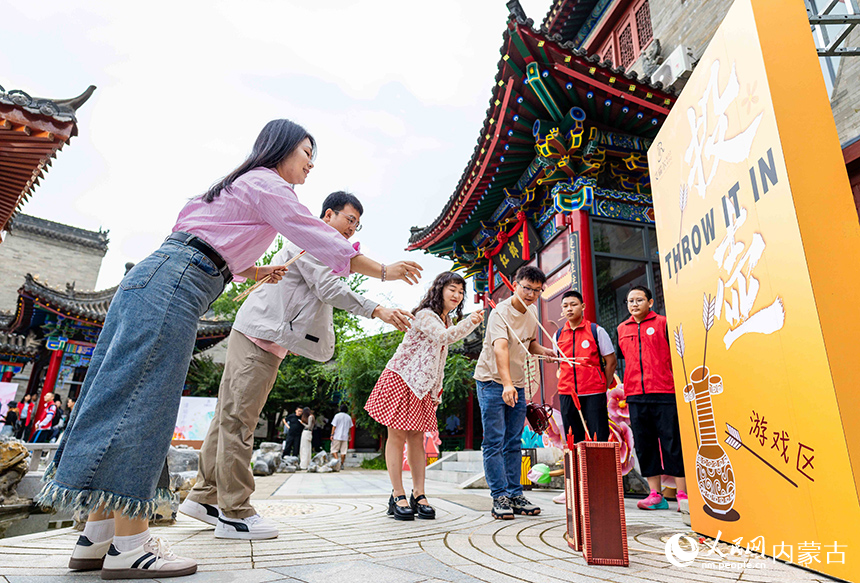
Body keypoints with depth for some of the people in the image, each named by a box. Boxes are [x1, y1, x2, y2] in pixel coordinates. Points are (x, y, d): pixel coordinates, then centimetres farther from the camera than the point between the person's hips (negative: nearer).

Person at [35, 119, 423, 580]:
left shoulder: (241, 186, 27)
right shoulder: (266, 184, -2)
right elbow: (319, 239, -7)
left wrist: (256, 273, 26)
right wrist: (384, 271, -1)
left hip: (152, 276, 10)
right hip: (173, 284, -10)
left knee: (122, 396, 5)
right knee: (142, 402, -12)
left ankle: (97, 537, 12)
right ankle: (129, 546, -7)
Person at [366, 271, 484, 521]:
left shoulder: (447, 321, 14)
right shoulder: (425, 315, -14)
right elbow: (443, 336, -33)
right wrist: (470, 322, -43)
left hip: (422, 387, 8)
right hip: (401, 379, -8)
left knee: (417, 438, 7)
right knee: (398, 436, -2)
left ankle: (418, 495, 12)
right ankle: (398, 496, 4)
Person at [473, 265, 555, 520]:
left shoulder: (532, 312, 5)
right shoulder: (500, 313, -19)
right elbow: (500, 348, -35)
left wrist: (545, 351, -2)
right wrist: (506, 384, -48)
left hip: (517, 384, 7)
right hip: (492, 381, -6)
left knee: (514, 443, 9)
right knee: (494, 442, -5)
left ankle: (515, 495, 17)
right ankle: (500, 497, 2)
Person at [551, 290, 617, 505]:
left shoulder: (596, 331, -1)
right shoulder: (558, 334, 10)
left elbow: (611, 361, 2)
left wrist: (603, 386, -1)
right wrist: (567, 384, 11)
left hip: (593, 393, -4)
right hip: (567, 394, 4)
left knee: (599, 440, -1)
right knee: (573, 441, 10)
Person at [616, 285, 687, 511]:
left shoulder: (663, 323, 3)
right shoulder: (622, 329, 14)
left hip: (664, 393, -4)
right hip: (635, 395, 4)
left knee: (673, 443, 0)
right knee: (644, 445, 6)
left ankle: (682, 495, 9)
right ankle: (656, 495, 15)